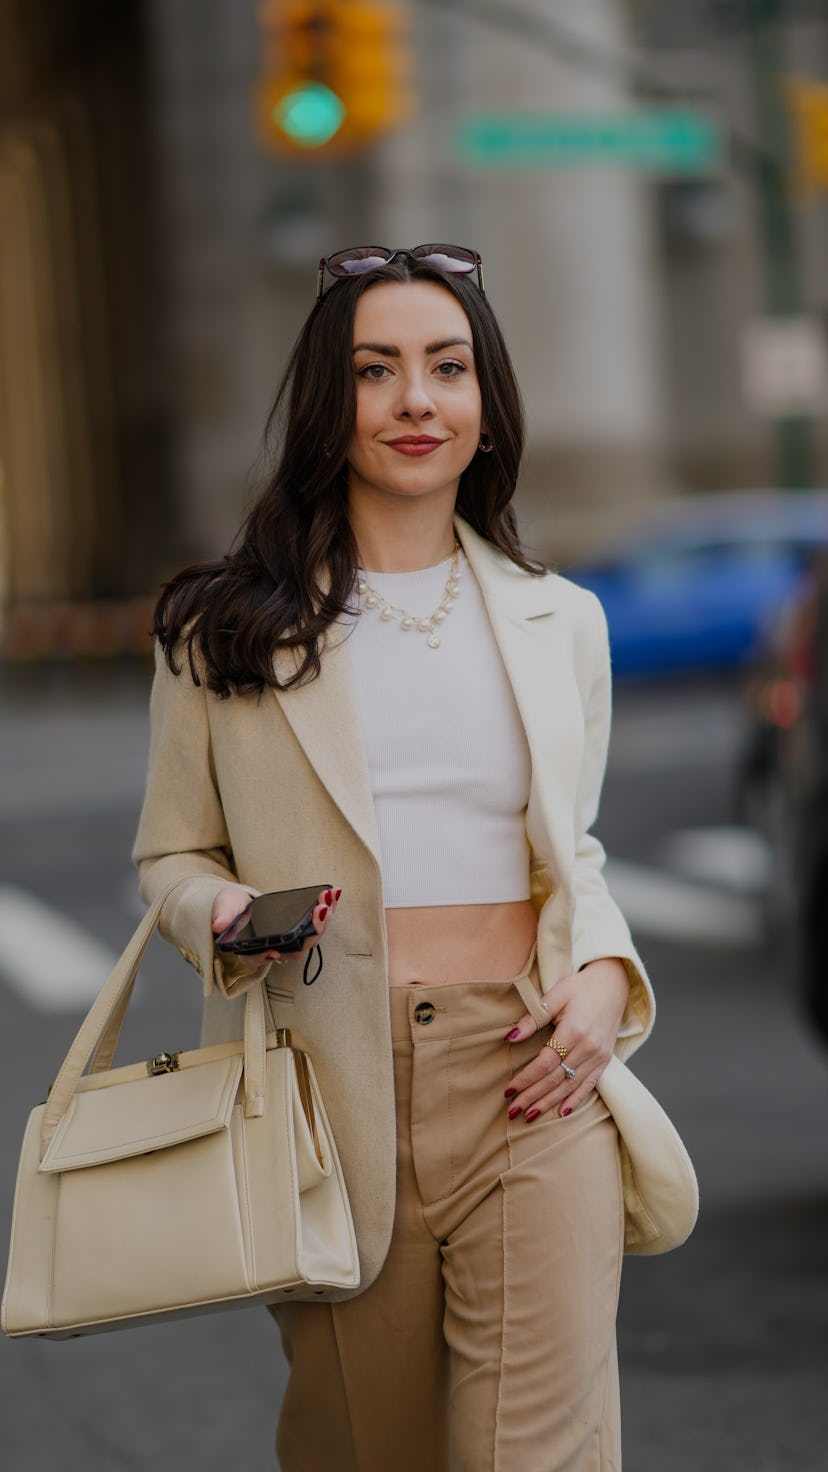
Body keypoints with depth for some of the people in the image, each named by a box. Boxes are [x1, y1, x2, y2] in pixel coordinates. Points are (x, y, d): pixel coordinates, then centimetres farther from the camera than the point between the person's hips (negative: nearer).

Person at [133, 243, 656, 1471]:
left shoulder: (560, 623, 12)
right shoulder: (226, 631, 4)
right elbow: (172, 855, 9)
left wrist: (603, 974, -1)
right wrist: (229, 916, -14)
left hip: (529, 1089, 1)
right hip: (330, 1094, -1)